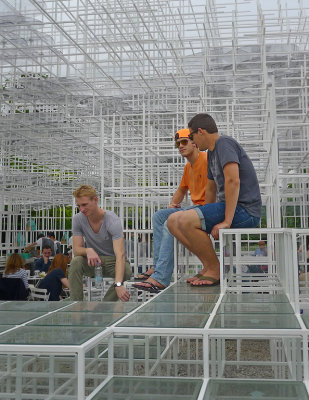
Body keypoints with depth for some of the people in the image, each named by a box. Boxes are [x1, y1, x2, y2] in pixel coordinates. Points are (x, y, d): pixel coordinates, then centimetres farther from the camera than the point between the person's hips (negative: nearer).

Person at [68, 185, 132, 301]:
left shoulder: (112, 220, -25)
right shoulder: (78, 219, -13)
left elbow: (120, 254, -36)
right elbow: (76, 250, -13)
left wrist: (118, 284, -51)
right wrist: (88, 250, -39)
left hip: (112, 262, -2)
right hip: (92, 261, 2)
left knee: (126, 270, -35)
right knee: (76, 261, -30)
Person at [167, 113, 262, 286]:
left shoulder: (225, 143, -10)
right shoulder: (212, 152, 21)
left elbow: (233, 181, -22)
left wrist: (227, 222, -25)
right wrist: (203, 218, 31)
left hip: (245, 210, -10)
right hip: (226, 208, 10)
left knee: (186, 221, -26)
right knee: (173, 221, 3)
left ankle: (215, 269, -10)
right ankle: (208, 265, 4)